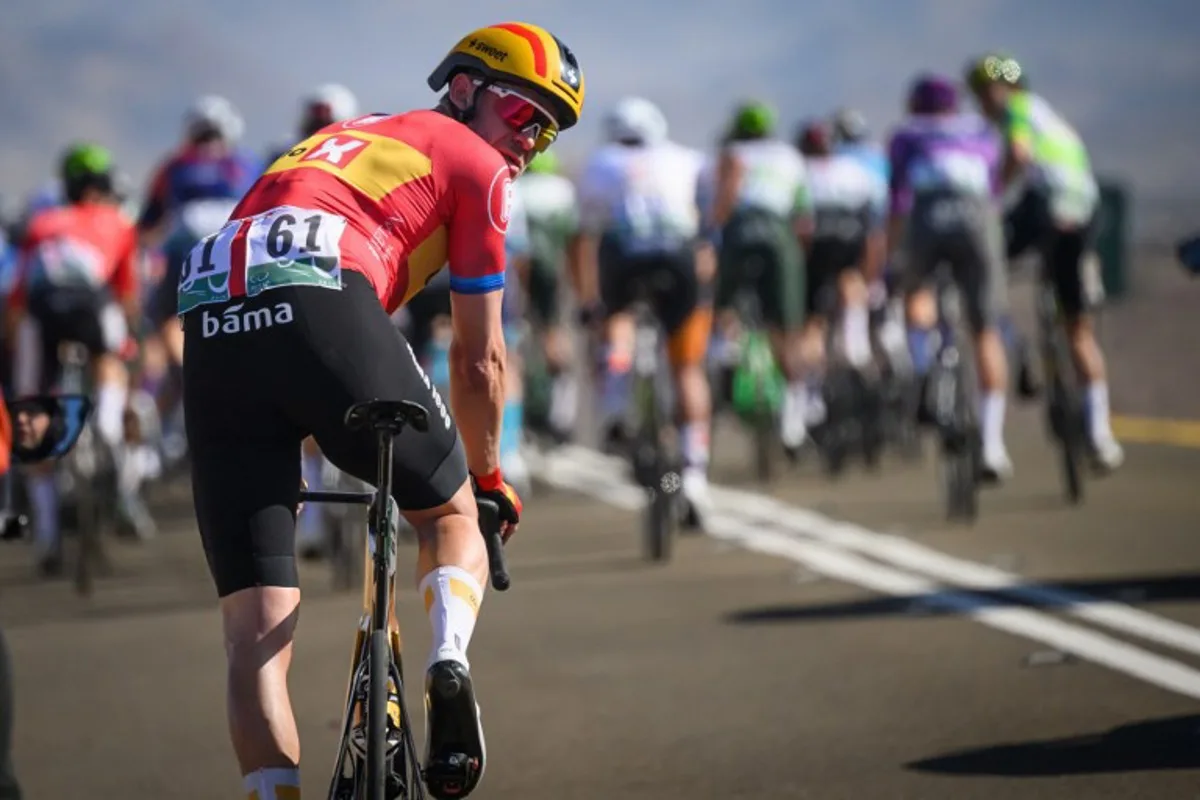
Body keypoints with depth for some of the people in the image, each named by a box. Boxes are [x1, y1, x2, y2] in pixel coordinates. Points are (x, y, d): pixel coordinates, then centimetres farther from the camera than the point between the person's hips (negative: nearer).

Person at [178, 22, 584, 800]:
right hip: (320, 307, -5)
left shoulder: (340, 141, 39)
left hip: (210, 327, 5)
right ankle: (450, 658, -7)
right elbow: (480, 360, 21)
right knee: (450, 508, 21)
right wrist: (488, 477, 37)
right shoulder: (472, 163, 19)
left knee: (254, 635, 3)